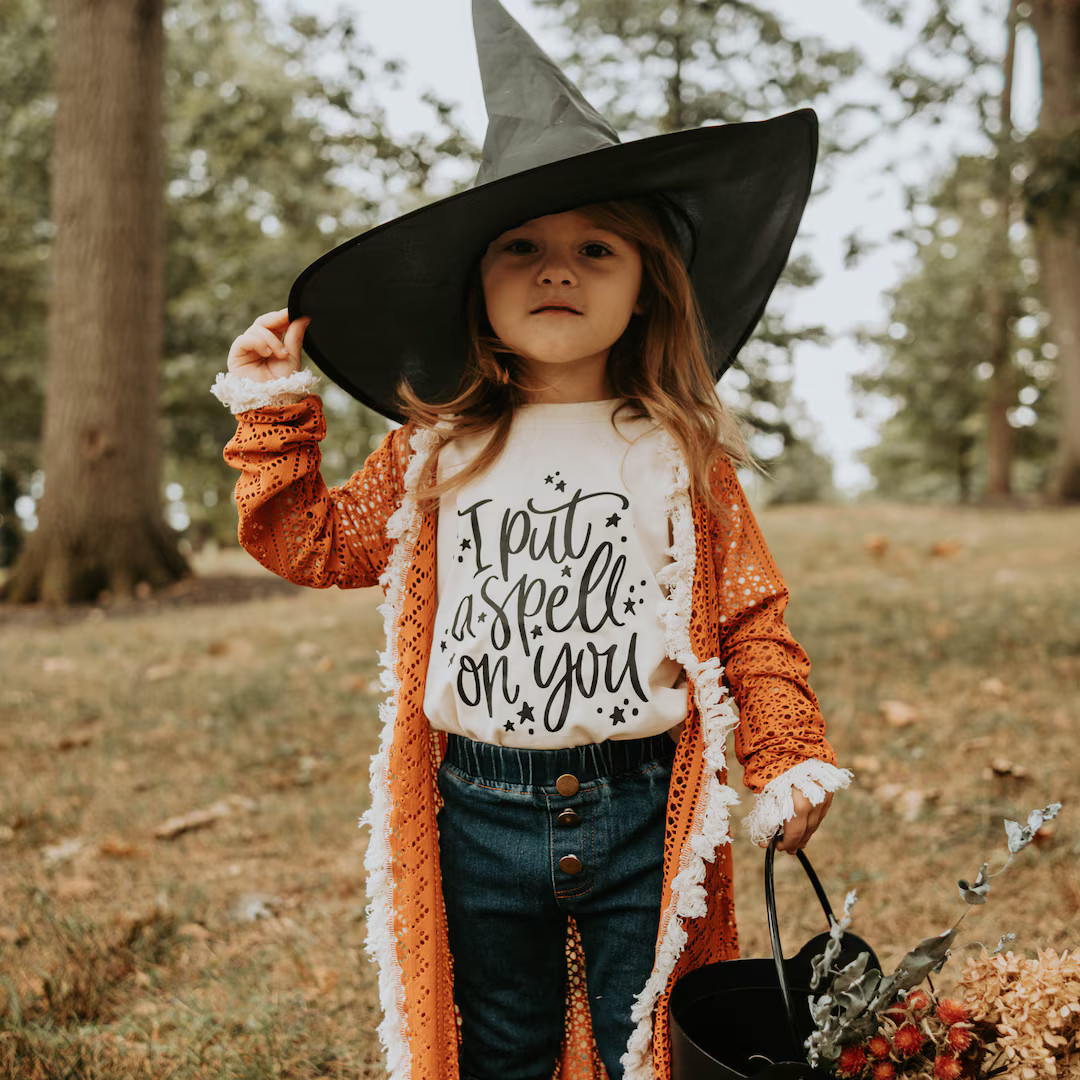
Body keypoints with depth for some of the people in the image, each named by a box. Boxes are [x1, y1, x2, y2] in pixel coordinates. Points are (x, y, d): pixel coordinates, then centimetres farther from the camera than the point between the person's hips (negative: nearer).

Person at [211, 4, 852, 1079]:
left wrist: (790, 758, -3)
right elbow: (314, 544, 9)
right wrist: (275, 412, 4)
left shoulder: (681, 458, -1)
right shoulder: (434, 455, 3)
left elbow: (750, 617, 2)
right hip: (482, 816, 2)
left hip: (643, 811, -1)